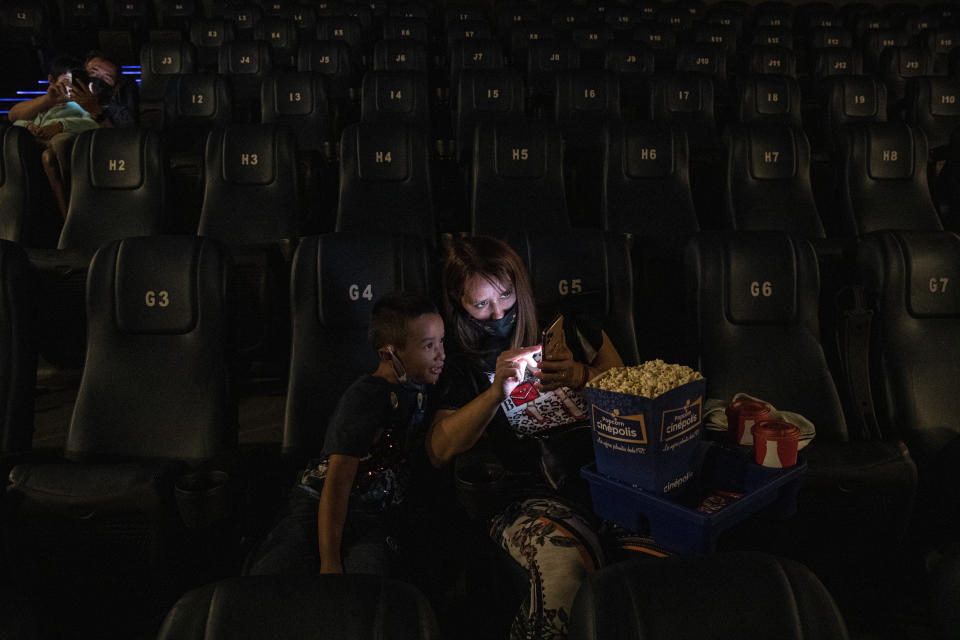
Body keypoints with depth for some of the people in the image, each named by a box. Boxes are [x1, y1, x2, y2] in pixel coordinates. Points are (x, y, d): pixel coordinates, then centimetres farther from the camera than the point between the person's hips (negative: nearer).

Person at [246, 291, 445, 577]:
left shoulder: (420, 389, 11)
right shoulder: (366, 397, -13)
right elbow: (338, 480, -18)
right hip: (323, 509, -3)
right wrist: (329, 561, -21)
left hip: (378, 521, 3)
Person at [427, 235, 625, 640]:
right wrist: (497, 392, -11)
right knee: (562, 564, -34)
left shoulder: (566, 328, 17)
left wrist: (581, 376, -4)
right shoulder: (461, 364, 11)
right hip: (527, 491, -2)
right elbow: (438, 451, 0)